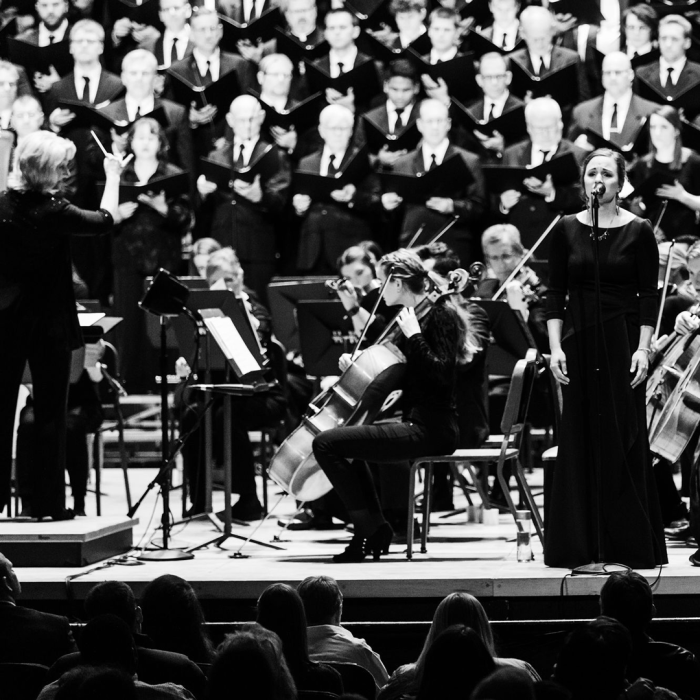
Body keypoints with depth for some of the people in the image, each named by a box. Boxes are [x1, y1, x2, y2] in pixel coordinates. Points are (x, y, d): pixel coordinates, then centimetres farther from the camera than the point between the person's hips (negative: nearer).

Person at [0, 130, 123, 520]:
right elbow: (104, 221, -5)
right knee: (50, 414, 4)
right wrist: (113, 176, 7)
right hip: (48, 321, -4)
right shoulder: (52, 212, -17)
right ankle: (49, 502, 6)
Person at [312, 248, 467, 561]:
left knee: (326, 443, -16)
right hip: (417, 421, 11)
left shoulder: (440, 316, -13)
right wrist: (356, 362, 9)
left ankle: (369, 529, -8)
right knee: (347, 439, 31)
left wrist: (413, 335, -22)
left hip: (430, 428, -11)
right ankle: (377, 527, 22)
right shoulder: (413, 316, 15)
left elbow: (440, 374, -24)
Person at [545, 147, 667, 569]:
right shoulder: (567, 230, 5)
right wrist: (555, 346, -4)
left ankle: (629, 544, 3)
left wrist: (643, 348, -11)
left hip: (622, 340, -2)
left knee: (624, 439, -2)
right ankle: (581, 546, 6)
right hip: (579, 340, 2)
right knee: (581, 438, 2)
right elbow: (556, 293, 4)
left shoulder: (639, 231, -1)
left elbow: (649, 295, -3)